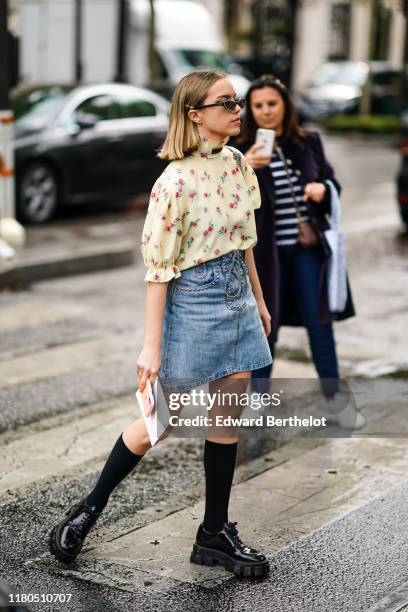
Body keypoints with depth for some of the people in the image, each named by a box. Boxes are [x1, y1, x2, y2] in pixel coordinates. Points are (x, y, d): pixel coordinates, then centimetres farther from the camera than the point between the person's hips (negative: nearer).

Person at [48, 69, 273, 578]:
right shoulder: (176, 180, -19)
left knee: (228, 419, 9)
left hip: (236, 294, 7)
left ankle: (215, 533, 21)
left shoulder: (237, 164, 3)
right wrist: (151, 346, -18)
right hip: (192, 300, -7)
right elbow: (158, 267, -18)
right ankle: (88, 510, 22)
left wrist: (258, 298, 20)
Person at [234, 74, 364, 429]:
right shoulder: (243, 150, -7)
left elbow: (332, 181, 13)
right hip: (266, 250, -2)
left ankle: (334, 401, 20)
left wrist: (323, 189, -10)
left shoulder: (309, 143, 3)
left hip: (308, 247, 3)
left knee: (320, 323, 8)